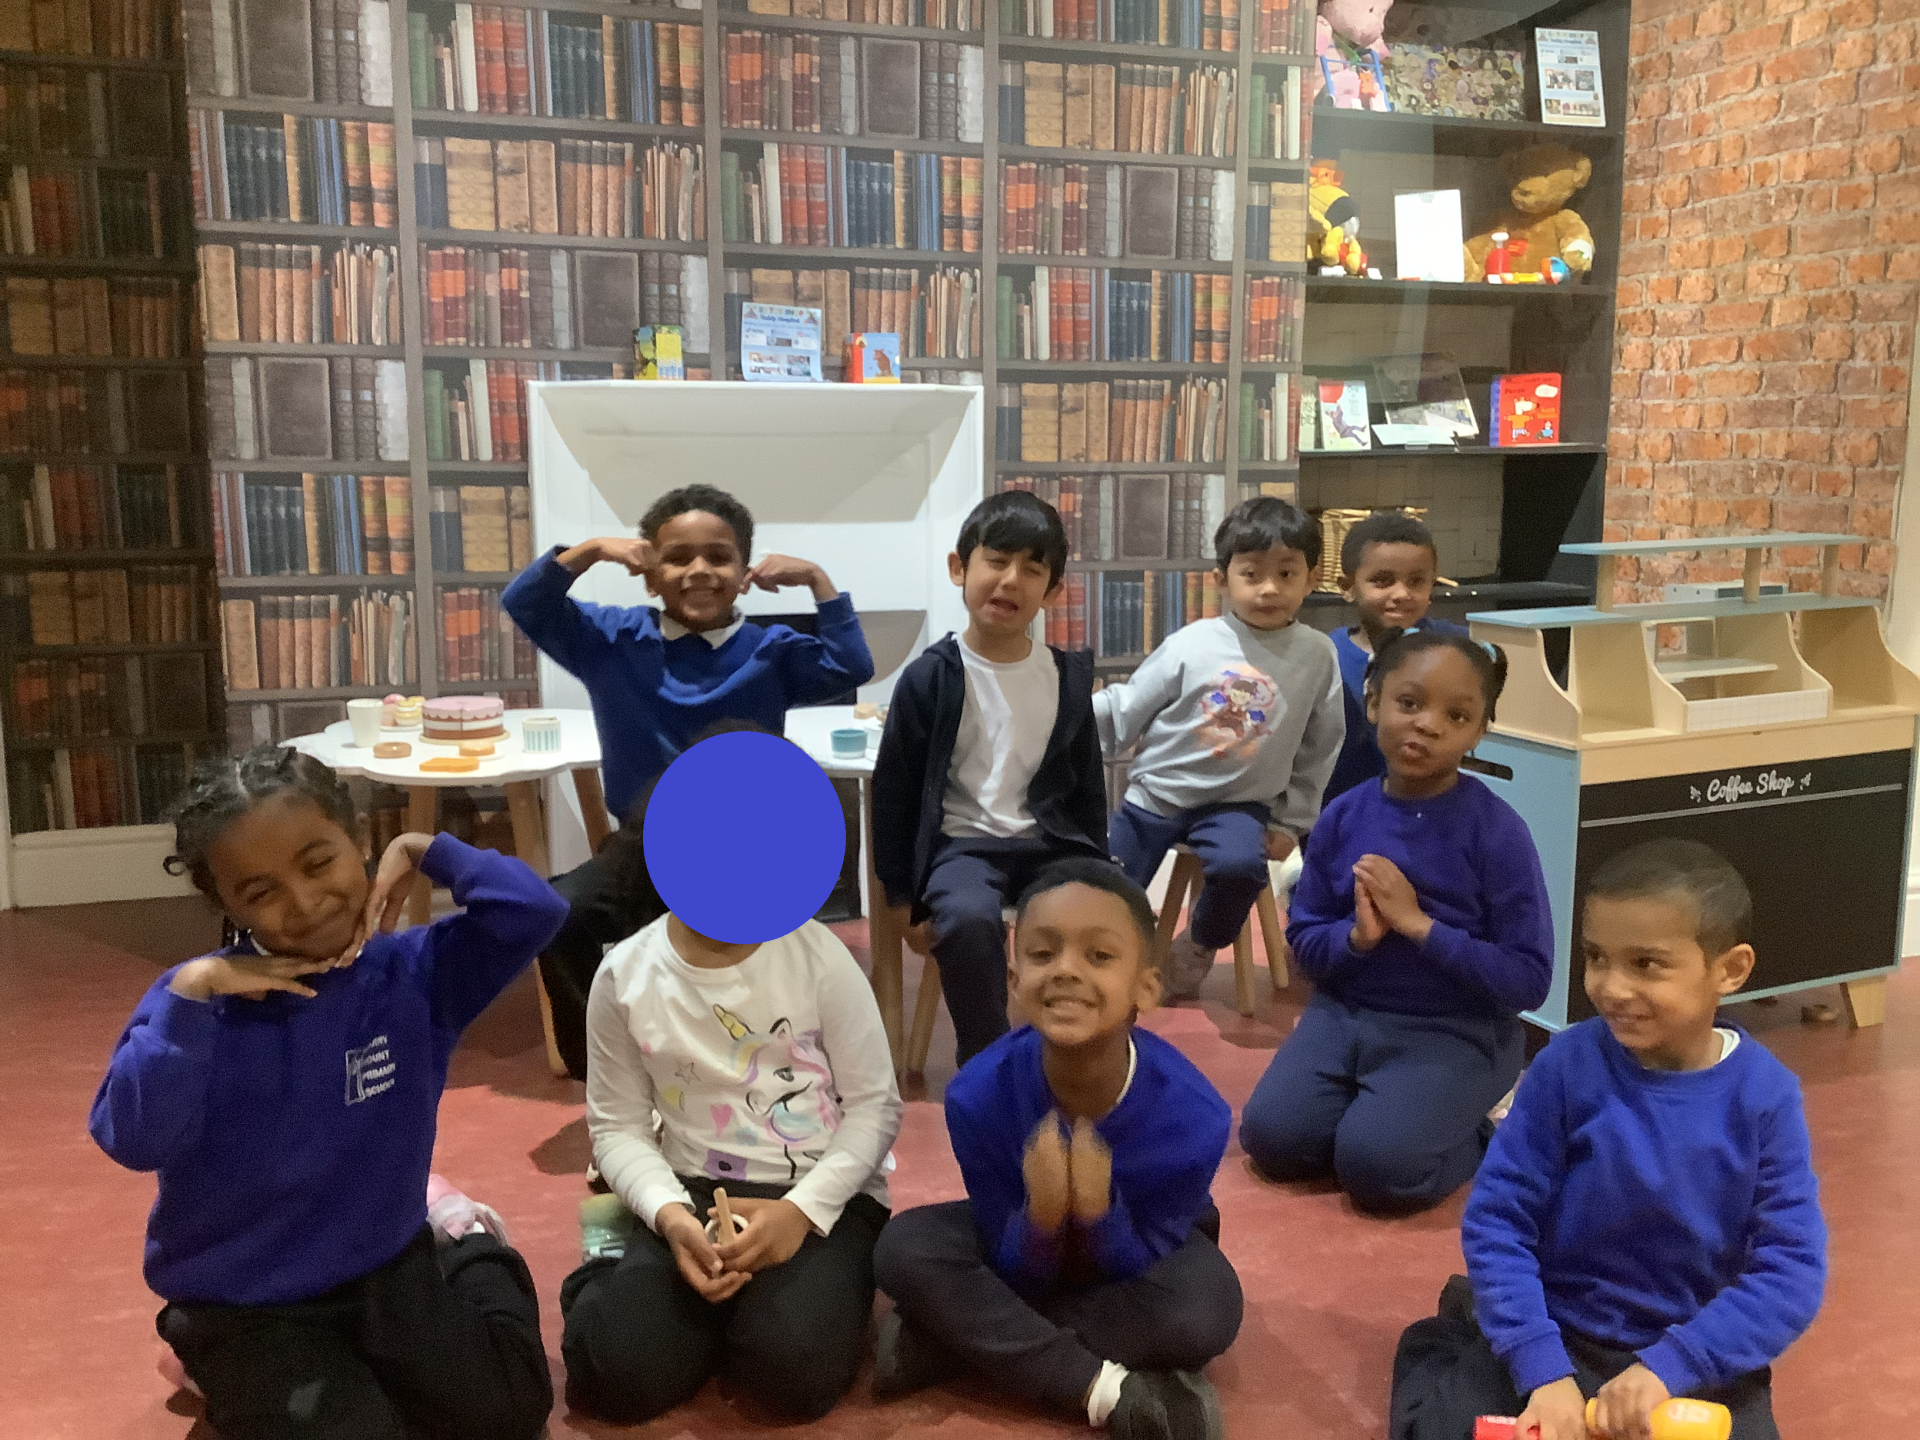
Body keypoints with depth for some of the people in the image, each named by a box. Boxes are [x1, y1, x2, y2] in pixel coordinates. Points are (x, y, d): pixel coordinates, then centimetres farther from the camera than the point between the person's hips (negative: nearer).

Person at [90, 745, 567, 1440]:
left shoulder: (410, 970, -11)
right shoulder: (199, 997, -15)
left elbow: (533, 911, -25)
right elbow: (133, 1141, -29)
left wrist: (422, 851, -18)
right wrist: (191, 994, -32)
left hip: (387, 1266, 2)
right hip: (244, 1305, -1)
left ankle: (463, 1247, 19)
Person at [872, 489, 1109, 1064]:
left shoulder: (1069, 675, 5)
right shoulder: (929, 678, -6)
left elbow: (1087, 783, 14)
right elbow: (895, 789, -1)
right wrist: (902, 897, -2)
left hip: (1051, 841, 4)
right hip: (963, 843, -3)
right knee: (968, 919, -35)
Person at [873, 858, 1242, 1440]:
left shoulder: (1191, 1113, -33)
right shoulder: (979, 1095, -30)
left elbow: (1133, 1275, -23)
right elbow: (1018, 1276, -20)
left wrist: (1097, 1212, -44)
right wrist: (1042, 1215, -42)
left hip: (1139, 1248, 0)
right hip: (1024, 1250, 1)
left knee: (1203, 1314, -33)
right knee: (905, 1248, -24)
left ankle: (946, 1339, -20)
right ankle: (1111, 1388, -23)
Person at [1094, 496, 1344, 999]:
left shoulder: (1318, 655, -6)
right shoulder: (1190, 645, -11)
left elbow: (1319, 751, 5)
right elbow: (1124, 712, -5)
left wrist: (1291, 823, 3)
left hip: (1238, 805, 0)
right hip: (1156, 793, 1)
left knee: (1241, 864, -32)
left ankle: (1201, 943, 2)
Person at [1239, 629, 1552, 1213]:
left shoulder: (1497, 831, -15)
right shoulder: (1343, 817, -4)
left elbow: (1529, 980, -15)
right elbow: (1304, 942, 4)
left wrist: (1421, 925, -22)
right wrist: (1354, 937, -19)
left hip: (1455, 1032, -4)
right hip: (1346, 1012, 4)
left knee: (1377, 1164, -21)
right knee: (1272, 1137, -12)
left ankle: (1478, 1132, 9)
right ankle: (1374, 1105, 14)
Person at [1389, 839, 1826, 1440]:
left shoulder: (1764, 1095, -13)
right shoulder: (1569, 1065, -15)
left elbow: (1792, 1265, -15)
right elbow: (1497, 1218, -13)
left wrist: (1669, 1366, -25)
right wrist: (1542, 1370, -22)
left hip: (1694, 1355, 1)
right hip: (1556, 1334, -1)